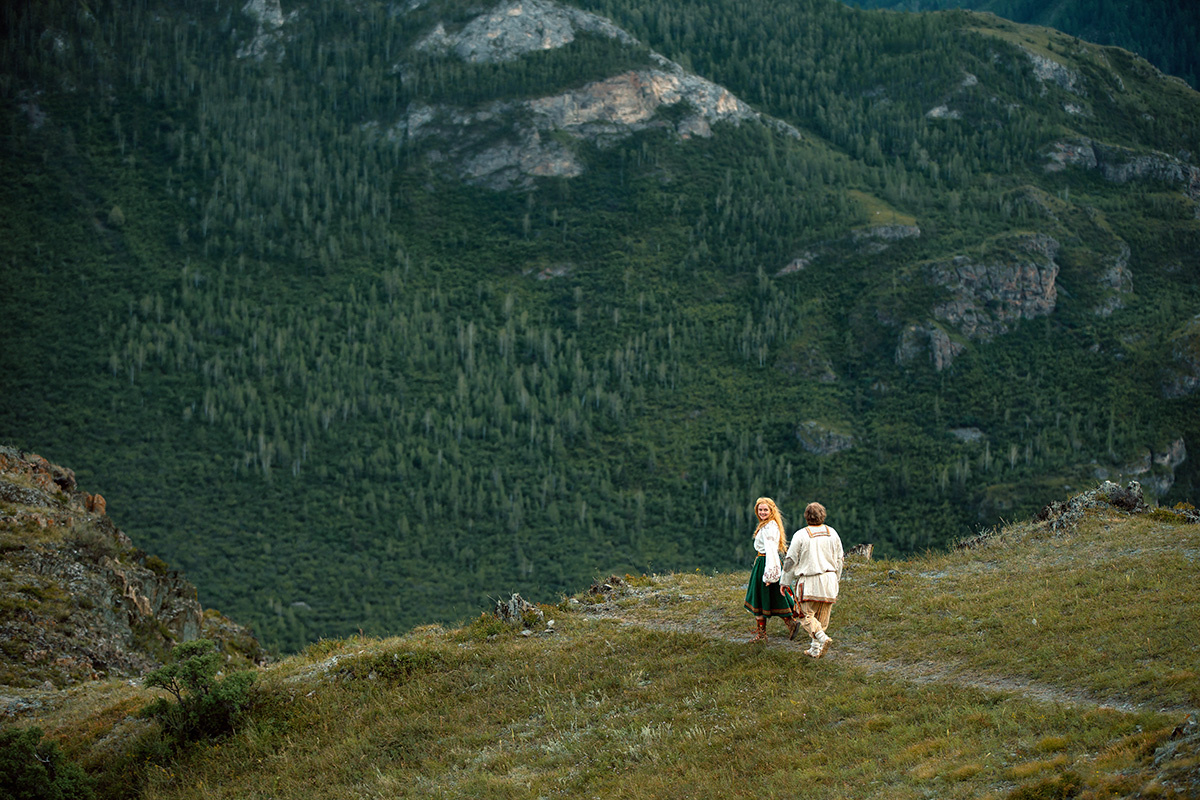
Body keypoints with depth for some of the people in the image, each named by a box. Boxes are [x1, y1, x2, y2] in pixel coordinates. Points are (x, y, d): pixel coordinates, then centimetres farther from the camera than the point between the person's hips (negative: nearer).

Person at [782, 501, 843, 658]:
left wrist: (785, 582, 6)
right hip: (829, 580, 5)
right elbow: (839, 559, 14)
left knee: (807, 616, 0)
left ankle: (823, 638, -22)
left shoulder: (801, 535, -8)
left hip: (809, 582, -5)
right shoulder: (832, 533, 6)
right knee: (822, 617, 11)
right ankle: (815, 649, 13)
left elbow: (791, 561, -4)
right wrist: (836, 579, 27)